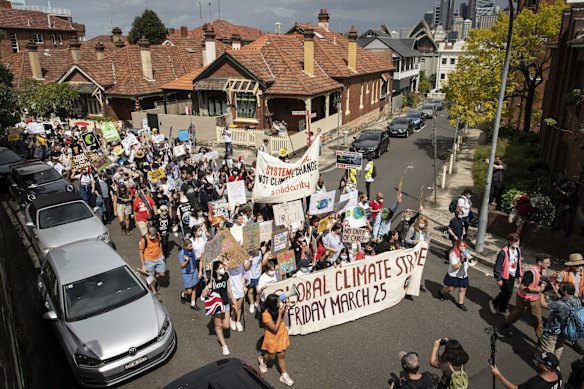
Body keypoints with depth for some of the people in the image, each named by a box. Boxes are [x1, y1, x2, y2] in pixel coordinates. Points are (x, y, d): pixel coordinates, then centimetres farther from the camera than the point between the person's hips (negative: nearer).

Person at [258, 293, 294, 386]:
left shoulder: (278, 309, -16)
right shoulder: (266, 315, -34)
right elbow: (275, 329, -31)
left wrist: (286, 307, -13)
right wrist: (280, 314, -35)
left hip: (282, 334, 4)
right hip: (272, 337, -4)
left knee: (281, 355, 16)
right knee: (272, 356, 19)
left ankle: (284, 375, 30)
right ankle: (262, 359, 51)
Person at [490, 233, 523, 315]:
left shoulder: (518, 250, 0)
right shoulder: (504, 252, -23)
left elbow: (518, 263, 11)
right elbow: (497, 266, -19)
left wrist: (519, 275, 10)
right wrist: (498, 279, -16)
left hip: (512, 275, 7)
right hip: (505, 276, -7)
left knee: (509, 294, 13)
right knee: (506, 293, -4)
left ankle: (502, 309, 31)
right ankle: (493, 303, 20)